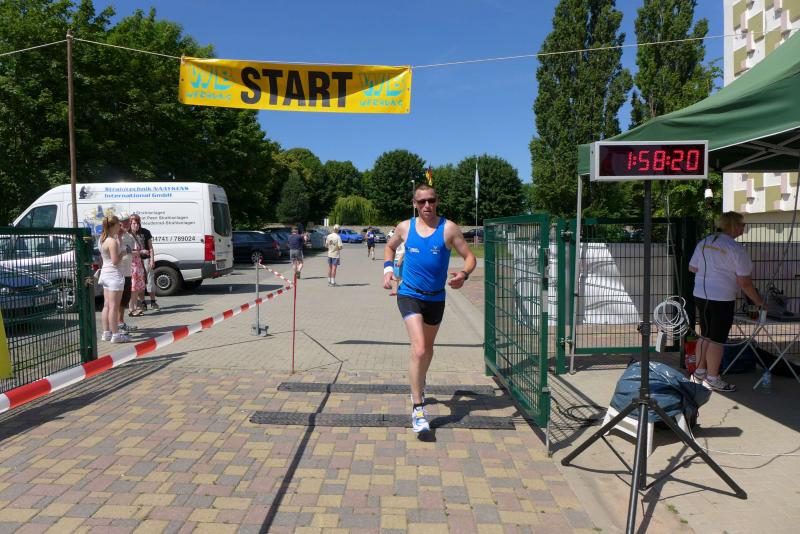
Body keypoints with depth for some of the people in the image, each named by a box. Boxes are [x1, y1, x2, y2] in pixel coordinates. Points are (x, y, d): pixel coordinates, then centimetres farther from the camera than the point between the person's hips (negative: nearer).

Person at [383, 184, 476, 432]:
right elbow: (390, 247, 19)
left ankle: (419, 385, 51)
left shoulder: (449, 228, -6)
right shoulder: (405, 227, -1)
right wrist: (388, 268, 1)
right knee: (419, 350, -19)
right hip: (409, 295, -2)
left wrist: (464, 274, -27)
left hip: (436, 298, 2)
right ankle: (418, 408, -11)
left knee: (428, 347, 21)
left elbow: (470, 256, -5)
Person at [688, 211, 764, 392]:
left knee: (705, 335, 17)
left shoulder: (704, 242, 6)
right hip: (722, 299, -7)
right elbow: (744, 282, -11)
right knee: (717, 339, 2)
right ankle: (712, 379, 9)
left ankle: (699, 372, 25)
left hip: (700, 295, 7)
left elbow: (692, 267, 13)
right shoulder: (736, 248, -13)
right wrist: (758, 301, 1)